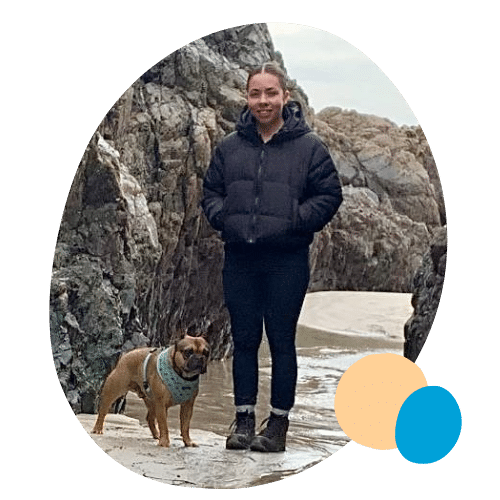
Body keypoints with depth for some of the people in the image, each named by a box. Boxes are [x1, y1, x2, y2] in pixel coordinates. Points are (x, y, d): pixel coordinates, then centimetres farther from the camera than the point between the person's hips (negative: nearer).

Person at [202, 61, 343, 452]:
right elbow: (211, 191, 16)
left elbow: (330, 195, -1)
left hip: (287, 260, -3)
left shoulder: (308, 146, -2)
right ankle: (244, 419, 16)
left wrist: (296, 221, -13)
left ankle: (279, 423, 11)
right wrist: (222, 217, -3)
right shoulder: (230, 147, 8)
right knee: (244, 340, 8)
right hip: (240, 259, 3)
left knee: (282, 341, 2)